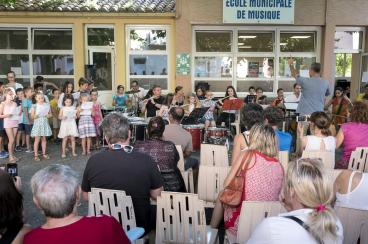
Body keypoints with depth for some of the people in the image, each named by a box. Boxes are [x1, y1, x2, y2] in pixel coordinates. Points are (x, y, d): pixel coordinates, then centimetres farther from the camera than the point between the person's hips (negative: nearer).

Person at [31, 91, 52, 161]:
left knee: (44, 139, 10)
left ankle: (44, 154, 19)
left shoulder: (47, 105, 5)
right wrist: (35, 116, -24)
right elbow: (32, 116, -4)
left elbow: (50, 114, 12)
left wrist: (48, 115, -10)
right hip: (37, 124, -3)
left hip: (45, 123, 3)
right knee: (37, 140, -2)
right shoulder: (34, 106, -5)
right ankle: (36, 155, 5)